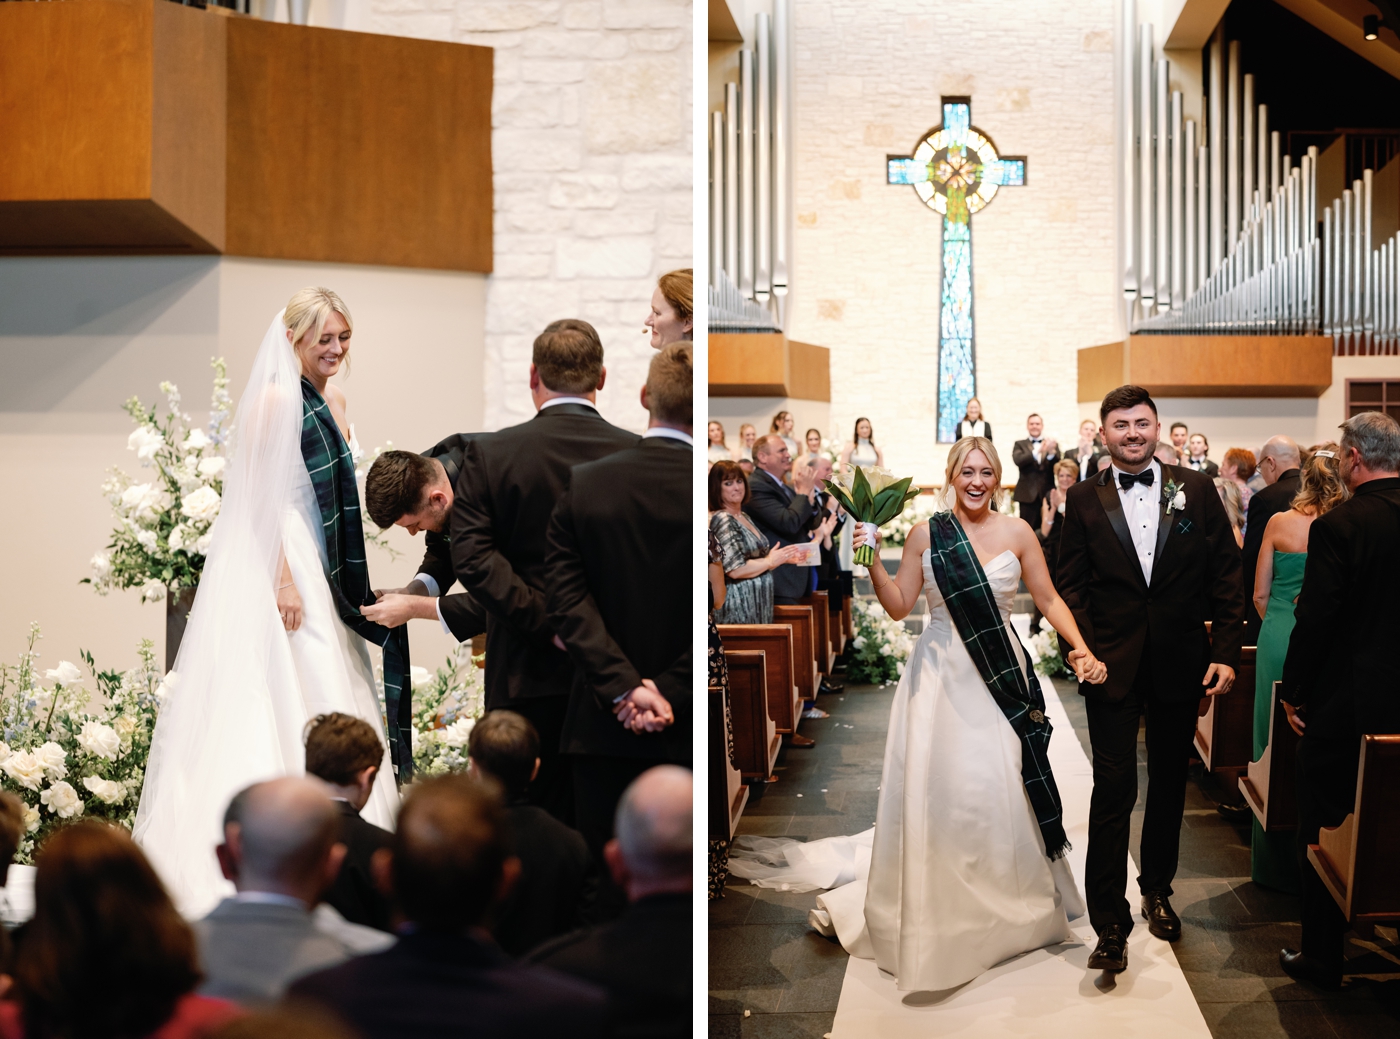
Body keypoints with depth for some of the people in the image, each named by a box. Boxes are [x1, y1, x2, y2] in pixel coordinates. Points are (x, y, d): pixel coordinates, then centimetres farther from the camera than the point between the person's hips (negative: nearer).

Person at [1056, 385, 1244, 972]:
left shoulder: (1196, 490, 1)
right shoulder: (1084, 500, 1)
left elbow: (1226, 576, 2)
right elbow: (1070, 586, 1)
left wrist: (1226, 653, -5)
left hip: (1181, 664, 2)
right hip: (1113, 666, -2)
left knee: (1169, 784, 16)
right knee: (1114, 788, -5)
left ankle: (1157, 890, 35)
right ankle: (1110, 925, 0)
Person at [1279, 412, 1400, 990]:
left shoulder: (1338, 526, -18)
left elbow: (1315, 620, -17)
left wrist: (1293, 694, -5)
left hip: (1342, 704, -5)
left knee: (1323, 830, 7)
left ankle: (1323, 957, 15)